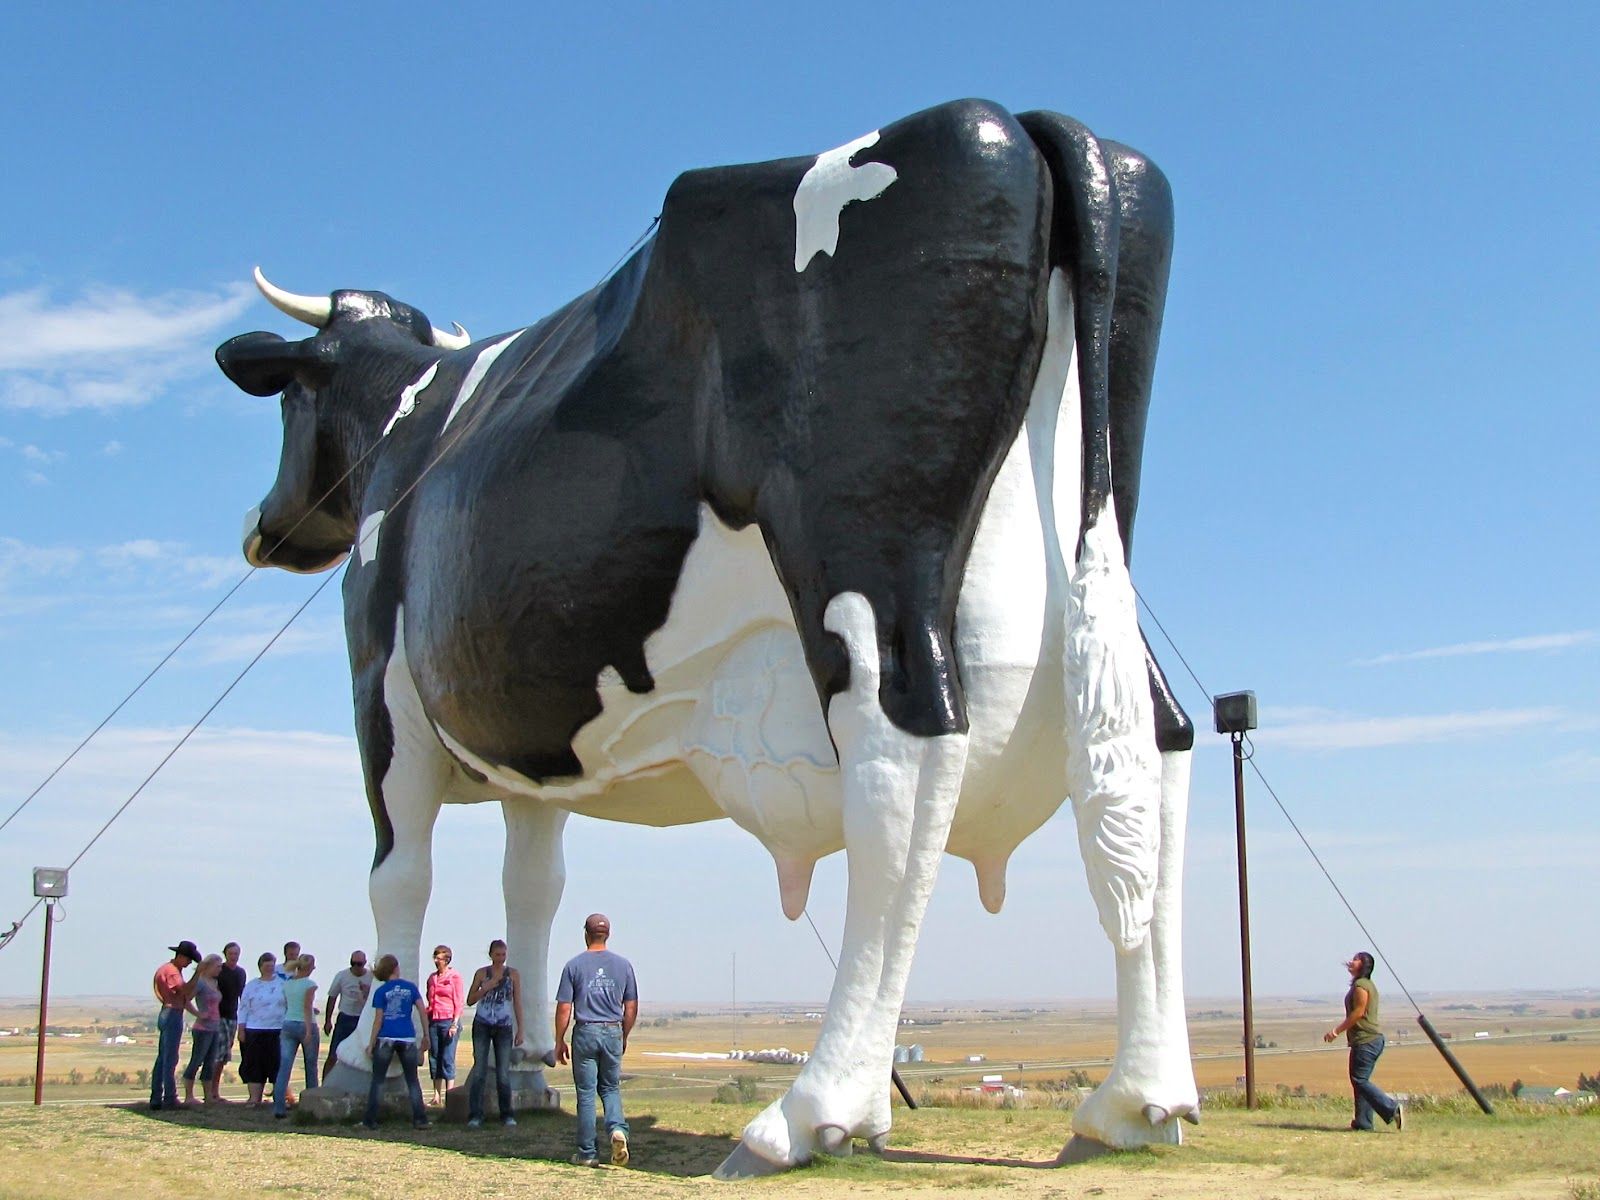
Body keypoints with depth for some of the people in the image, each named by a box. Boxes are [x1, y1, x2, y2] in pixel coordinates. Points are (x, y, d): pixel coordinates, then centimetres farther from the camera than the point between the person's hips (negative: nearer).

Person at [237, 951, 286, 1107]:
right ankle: (255, 1098, 7)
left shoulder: (283, 983, 9)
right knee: (255, 1065, 1)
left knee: (279, 1065, 0)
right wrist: (241, 1030, -1)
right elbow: (243, 1008, 5)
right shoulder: (252, 985, 7)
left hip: (278, 1031, 0)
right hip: (255, 1031, 0)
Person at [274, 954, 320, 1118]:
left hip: (288, 1025, 4)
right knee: (311, 1066, 11)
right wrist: (309, 1031, -16)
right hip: (305, 1024, -4)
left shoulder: (287, 983, 9)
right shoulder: (309, 984, -8)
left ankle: (279, 1107, -14)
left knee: (284, 1066, -4)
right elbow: (307, 1008, -14)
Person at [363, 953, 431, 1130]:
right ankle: (420, 1120, 6)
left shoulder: (381, 991, 0)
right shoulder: (411, 987, 4)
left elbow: (379, 1019, -4)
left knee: (378, 1080, 7)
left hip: (386, 1038, -1)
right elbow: (423, 1011, 0)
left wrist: (371, 1043, 2)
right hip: (408, 1039, 2)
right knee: (412, 1081, 9)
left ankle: (370, 1121, 5)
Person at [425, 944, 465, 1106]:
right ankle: (437, 1095, 8)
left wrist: (455, 1023, -12)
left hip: (449, 1020, -5)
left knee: (448, 1059, -6)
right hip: (433, 1021, 5)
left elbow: (460, 1001, -4)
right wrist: (426, 1023, 11)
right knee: (434, 1057, 4)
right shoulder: (432, 977, 14)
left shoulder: (455, 976, -1)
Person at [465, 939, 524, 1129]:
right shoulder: (481, 973, 5)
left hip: (504, 1027, 0)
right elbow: (470, 1000, 7)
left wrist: (520, 1029, 1)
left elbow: (517, 1003, 6)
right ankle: (475, 1115, -3)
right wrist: (485, 988, -10)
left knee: (504, 1072, 0)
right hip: (482, 1025, 0)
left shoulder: (513, 974, 5)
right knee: (479, 1070, -5)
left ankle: (506, 1115, 7)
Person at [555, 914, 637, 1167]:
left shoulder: (574, 966, -3)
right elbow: (631, 1008, 7)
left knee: (586, 1093, 4)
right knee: (611, 1088, 15)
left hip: (585, 1033, -2)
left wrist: (559, 1042, 5)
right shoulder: (623, 965, 4)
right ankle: (618, 1128, -12)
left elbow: (564, 1008, -4)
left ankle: (587, 1153, 7)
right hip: (613, 1032, 2)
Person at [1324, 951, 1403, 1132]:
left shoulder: (1360, 985, -12)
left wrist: (1336, 1031, -15)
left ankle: (1392, 1109, -16)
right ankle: (1363, 1122, 10)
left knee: (1360, 1080, -11)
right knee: (1360, 1081, 10)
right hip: (1374, 1038, 10)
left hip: (1365, 1040, -10)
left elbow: (1358, 1012, -18)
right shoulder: (1368, 984, 18)